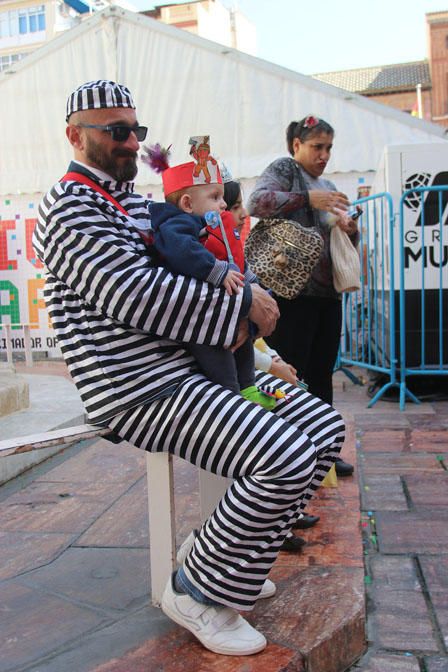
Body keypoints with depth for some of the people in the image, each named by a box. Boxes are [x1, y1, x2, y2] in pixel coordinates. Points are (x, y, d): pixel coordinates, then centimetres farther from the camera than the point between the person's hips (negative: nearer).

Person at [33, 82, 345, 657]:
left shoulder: (136, 202, 22)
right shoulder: (69, 209, -8)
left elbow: (189, 262, 25)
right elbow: (135, 295, -22)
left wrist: (234, 288, 1)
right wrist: (241, 304, -15)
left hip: (191, 368, 10)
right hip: (138, 388, -10)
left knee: (325, 427, 4)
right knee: (285, 458, -25)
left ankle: (235, 566, 13)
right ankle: (198, 592, -2)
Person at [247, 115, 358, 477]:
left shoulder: (328, 186, 22)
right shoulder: (284, 169, 2)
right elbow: (257, 202, -18)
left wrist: (350, 230, 3)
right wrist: (308, 198, -24)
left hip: (328, 292, 8)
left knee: (321, 373, 12)